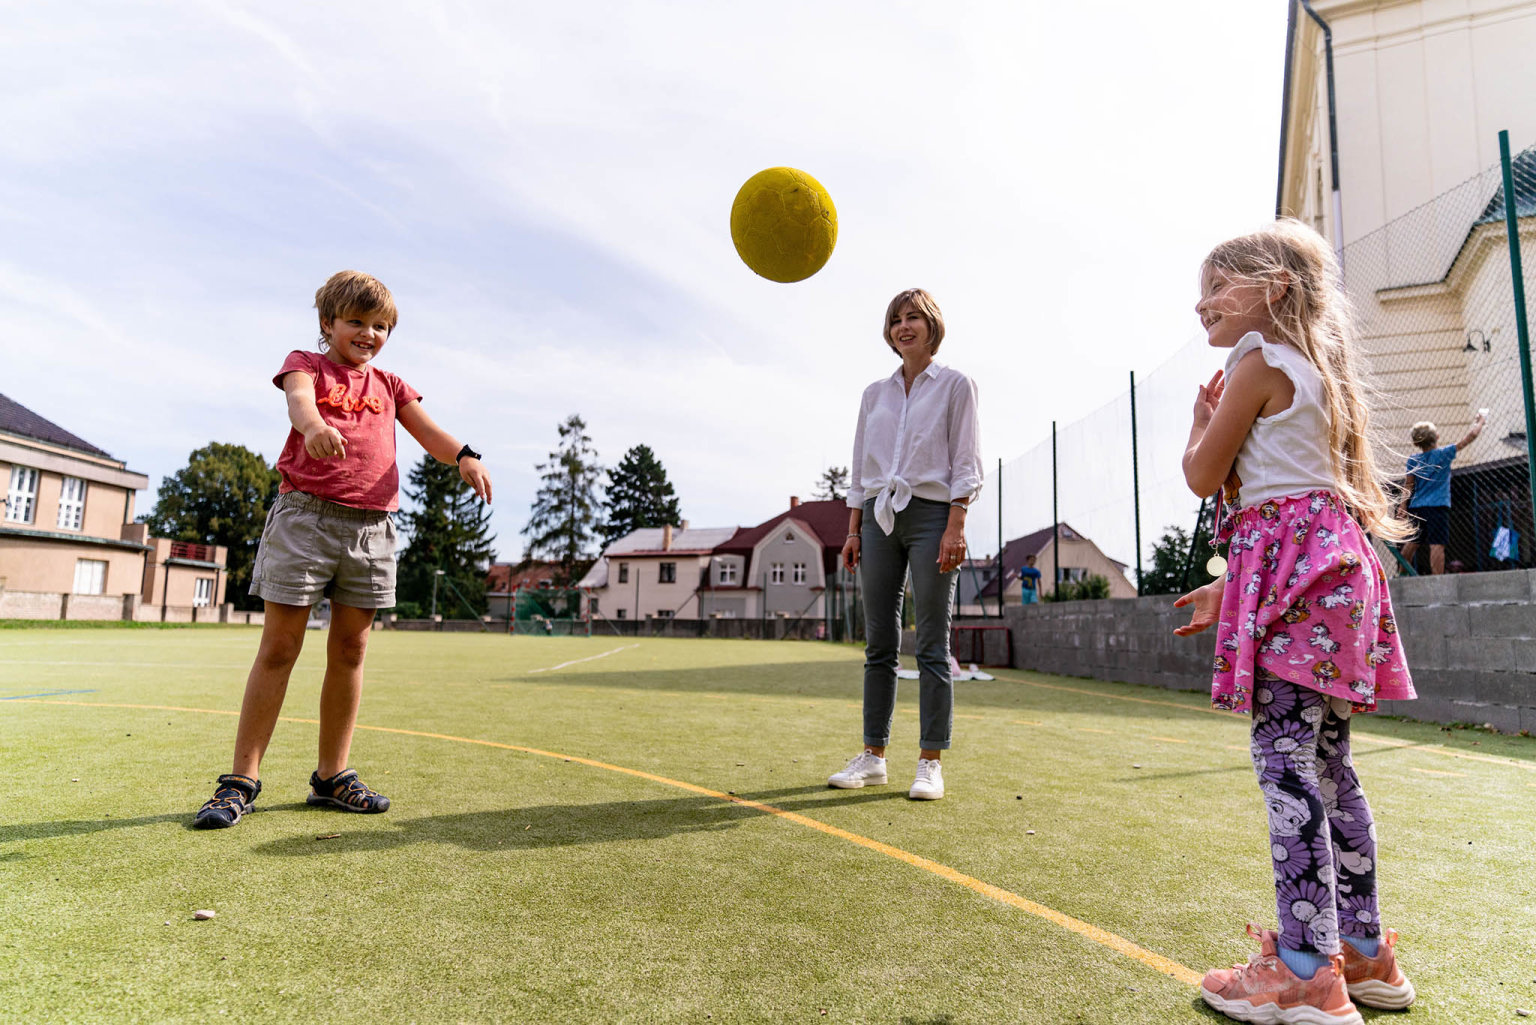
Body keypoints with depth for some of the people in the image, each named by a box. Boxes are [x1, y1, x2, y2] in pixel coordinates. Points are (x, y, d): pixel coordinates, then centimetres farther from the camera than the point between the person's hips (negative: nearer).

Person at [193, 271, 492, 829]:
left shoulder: (389, 385, 20)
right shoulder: (306, 363, 9)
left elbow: (427, 430, 4)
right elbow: (299, 398, -15)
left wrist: (463, 455, -19)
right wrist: (314, 426, -40)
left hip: (371, 526, 4)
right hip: (305, 515, -4)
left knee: (349, 651, 7)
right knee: (279, 647, -1)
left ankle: (332, 776, 17)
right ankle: (241, 779, 8)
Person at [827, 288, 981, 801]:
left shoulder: (955, 385, 6)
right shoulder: (875, 393, 17)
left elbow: (965, 463, -1)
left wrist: (955, 528, -12)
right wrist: (853, 529, 8)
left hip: (931, 513, -4)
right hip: (879, 517, 4)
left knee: (932, 646, -3)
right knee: (879, 644, 4)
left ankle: (930, 763, 4)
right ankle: (872, 756, 11)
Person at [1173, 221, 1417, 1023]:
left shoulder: (1259, 361, -4)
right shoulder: (1316, 369, 23)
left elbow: (1203, 477, -6)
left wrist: (1202, 418, 13)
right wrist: (1230, 585, 24)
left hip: (1292, 566, -10)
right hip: (1335, 564, 10)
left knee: (1284, 760, -10)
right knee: (1325, 761, 13)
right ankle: (1364, 955, 21)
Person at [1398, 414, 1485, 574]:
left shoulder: (1413, 459, 5)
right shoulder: (1443, 454, -4)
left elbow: (1408, 484, 6)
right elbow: (1471, 436, 3)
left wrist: (1403, 505, 9)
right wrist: (1481, 421, 19)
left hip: (1416, 507, 5)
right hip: (1438, 506, -5)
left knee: (1413, 541, 17)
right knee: (1437, 544, -9)